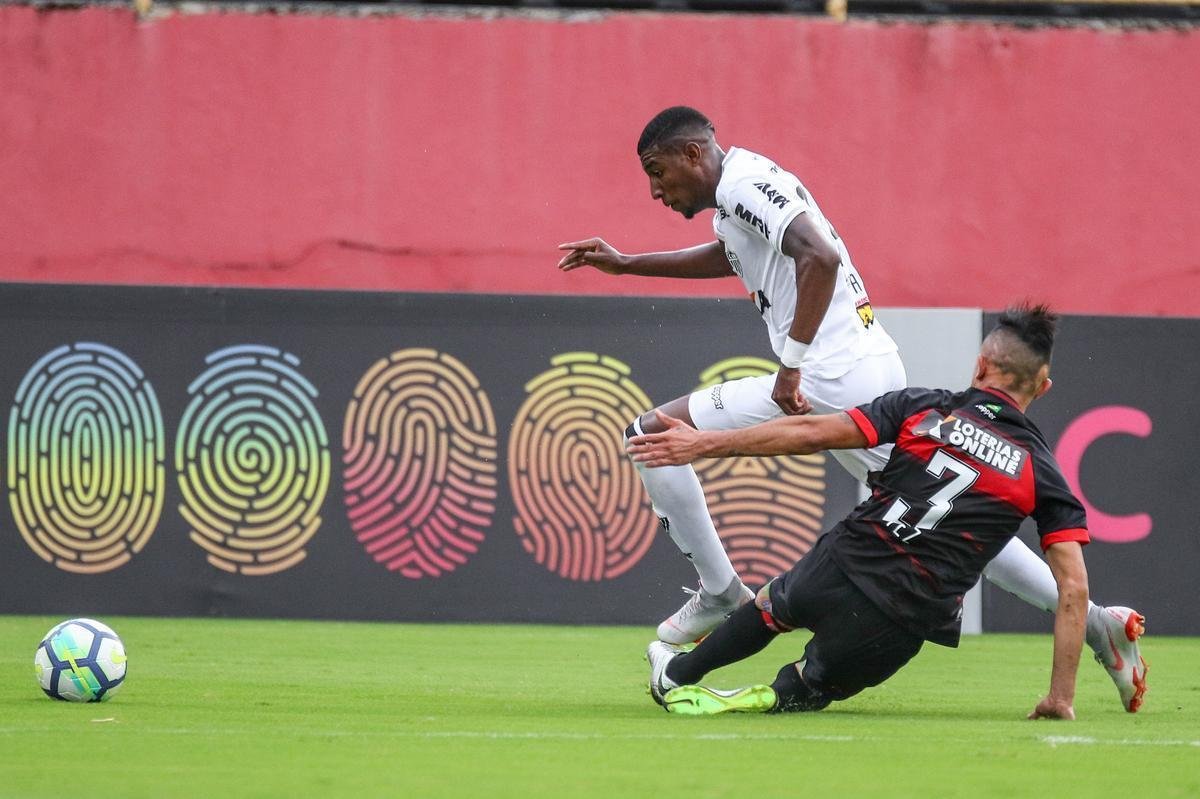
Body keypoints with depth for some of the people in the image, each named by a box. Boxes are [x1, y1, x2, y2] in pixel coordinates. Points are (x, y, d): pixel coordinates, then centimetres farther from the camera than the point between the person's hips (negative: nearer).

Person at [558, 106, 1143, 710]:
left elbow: (820, 257, -24)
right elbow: (726, 257, 45)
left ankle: (720, 593, -1)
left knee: (654, 434, -7)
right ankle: (1089, 619, 10)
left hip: (830, 377, -10)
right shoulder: (744, 186, 22)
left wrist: (792, 363, -24)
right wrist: (626, 264, 44)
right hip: (875, 368, 10)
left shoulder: (741, 181, -8)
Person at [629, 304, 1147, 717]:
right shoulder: (1041, 474, 6)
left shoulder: (923, 406, 4)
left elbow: (812, 433, -2)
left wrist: (705, 444, 2)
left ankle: (677, 673, 49)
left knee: (770, 607, 35)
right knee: (805, 690, 26)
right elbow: (1073, 587, 0)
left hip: (841, 567, 0)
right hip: (901, 625, 0)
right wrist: (1061, 698, 5)